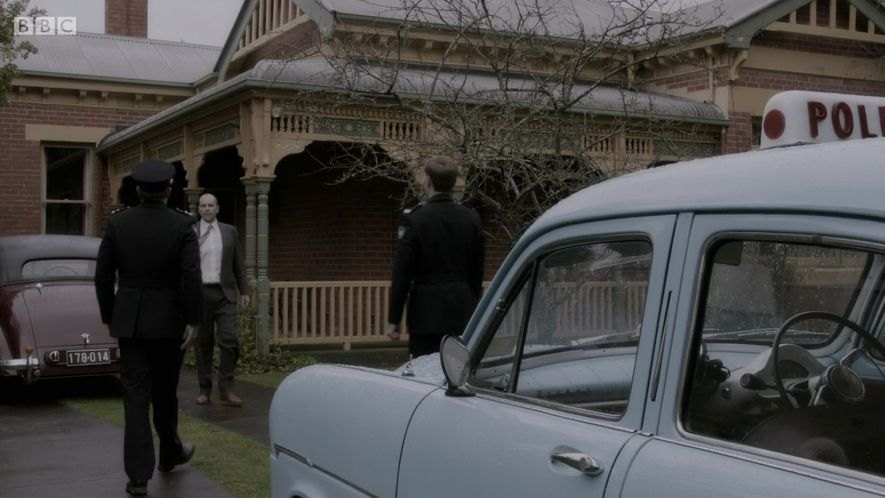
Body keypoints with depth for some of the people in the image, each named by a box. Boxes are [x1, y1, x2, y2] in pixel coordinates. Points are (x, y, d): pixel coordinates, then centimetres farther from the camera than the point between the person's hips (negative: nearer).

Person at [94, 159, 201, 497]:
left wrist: (109, 317, 11)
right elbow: (191, 276, -15)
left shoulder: (117, 223, -2)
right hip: (168, 321, -1)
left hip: (130, 320, 1)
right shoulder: (182, 225, -9)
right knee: (165, 392, 16)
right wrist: (194, 321, -9)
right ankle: (170, 453, 35)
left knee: (136, 395, 0)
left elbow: (103, 275, 0)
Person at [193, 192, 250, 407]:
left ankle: (226, 389, 0)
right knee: (203, 343, 5)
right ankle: (204, 389, 15)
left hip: (224, 294, 1)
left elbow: (238, 263, 12)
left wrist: (244, 291, 9)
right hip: (199, 293, -1)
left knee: (230, 340, -8)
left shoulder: (229, 231, 9)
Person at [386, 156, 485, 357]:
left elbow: (402, 273, -10)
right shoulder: (471, 218, 3)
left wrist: (393, 319, -5)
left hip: (427, 312, -4)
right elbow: (477, 272, 8)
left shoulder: (414, 218, -10)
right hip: (463, 312, 4)